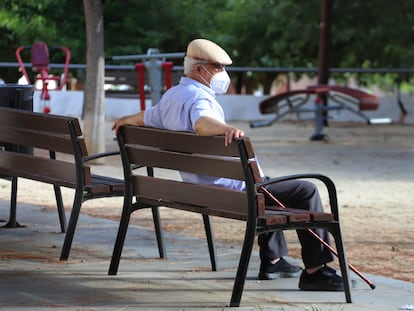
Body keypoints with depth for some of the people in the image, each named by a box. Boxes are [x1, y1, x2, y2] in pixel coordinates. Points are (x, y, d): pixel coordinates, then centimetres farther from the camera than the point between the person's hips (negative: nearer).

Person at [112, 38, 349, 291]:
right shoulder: (198, 96, -19)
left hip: (202, 190, 11)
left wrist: (124, 121, 53)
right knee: (306, 191, -11)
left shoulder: (170, 97, 12)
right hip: (230, 189, -11)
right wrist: (226, 128, -60)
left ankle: (272, 260, 35)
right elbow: (201, 123, -42)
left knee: (270, 187, 35)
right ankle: (315, 270, -10)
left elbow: (144, 118, 32)